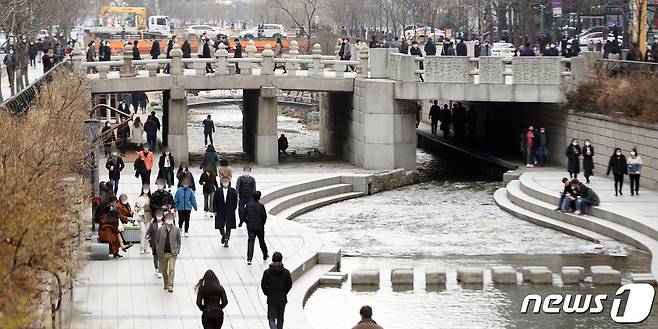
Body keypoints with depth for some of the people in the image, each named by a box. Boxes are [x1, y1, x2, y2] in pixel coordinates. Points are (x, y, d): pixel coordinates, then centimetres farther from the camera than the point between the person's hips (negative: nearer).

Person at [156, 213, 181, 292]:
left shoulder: (176, 230, -1)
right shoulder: (160, 230, -1)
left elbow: (179, 241, 7)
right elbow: (157, 241, 5)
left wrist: (177, 251, -1)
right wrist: (158, 251, -2)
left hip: (172, 253, -1)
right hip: (162, 253, 1)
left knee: (172, 269, -12)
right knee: (164, 270, 11)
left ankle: (170, 286, -10)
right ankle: (166, 284, 30)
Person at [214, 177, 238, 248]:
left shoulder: (233, 191, -2)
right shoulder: (218, 191, -2)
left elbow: (235, 201, 4)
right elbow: (214, 202, 1)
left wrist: (233, 209, -2)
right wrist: (215, 211, -4)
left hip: (229, 212, 0)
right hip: (220, 212, 0)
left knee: (228, 227, 2)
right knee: (220, 226, 2)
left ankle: (226, 240, 10)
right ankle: (223, 235, 31)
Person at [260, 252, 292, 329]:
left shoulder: (267, 272, -11)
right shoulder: (286, 272, -10)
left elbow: (263, 285, -6)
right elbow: (289, 285, -3)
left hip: (271, 299, -1)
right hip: (282, 299, 1)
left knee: (271, 319, 5)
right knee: (280, 319, 17)